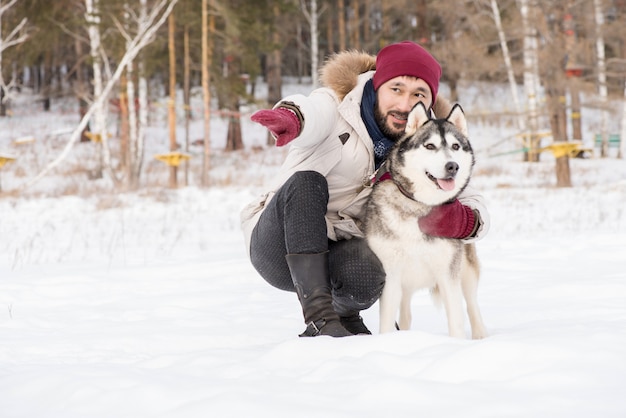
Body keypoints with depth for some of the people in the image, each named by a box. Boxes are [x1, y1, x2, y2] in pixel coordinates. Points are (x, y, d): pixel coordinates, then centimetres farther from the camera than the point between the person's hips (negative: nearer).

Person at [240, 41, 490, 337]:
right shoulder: (336, 106, -9)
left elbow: (477, 212, -4)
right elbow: (309, 112, -34)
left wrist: (453, 220, -30)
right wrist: (288, 118, -60)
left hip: (337, 258, 2)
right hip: (279, 245, -2)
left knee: (364, 272, -33)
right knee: (306, 182, -30)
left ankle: (344, 312, 4)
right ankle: (319, 318, -30)